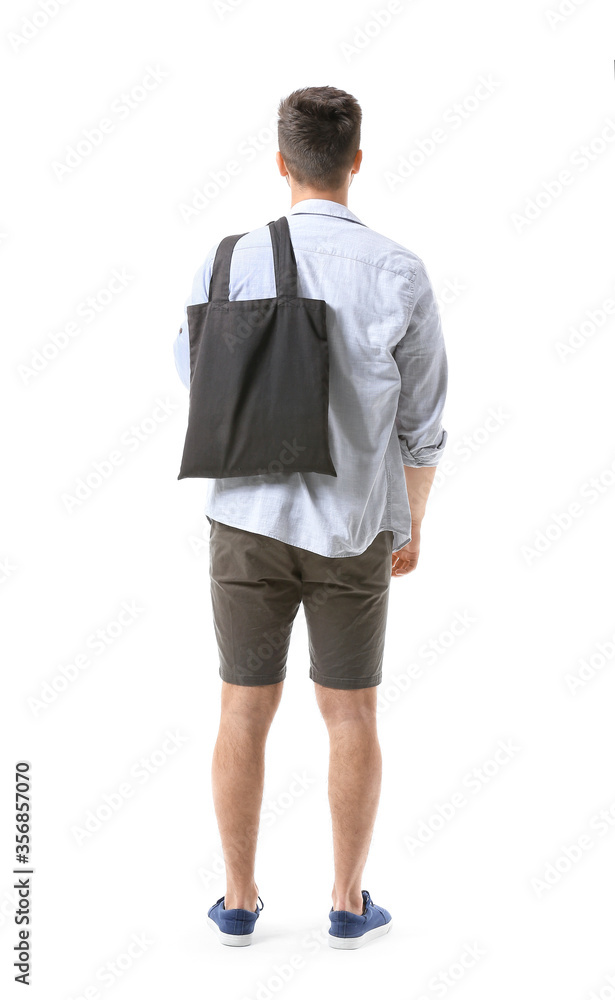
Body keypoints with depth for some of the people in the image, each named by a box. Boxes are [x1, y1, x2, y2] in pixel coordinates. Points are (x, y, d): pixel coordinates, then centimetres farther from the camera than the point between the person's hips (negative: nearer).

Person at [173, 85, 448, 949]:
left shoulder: (231, 262, -8)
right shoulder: (399, 273, -9)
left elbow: (195, 377, 10)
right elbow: (422, 422, -2)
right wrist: (415, 524, 12)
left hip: (250, 522, 1)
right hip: (353, 531, 0)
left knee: (245, 712, 12)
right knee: (351, 715, 13)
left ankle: (240, 902, 22)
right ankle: (349, 904, 21)